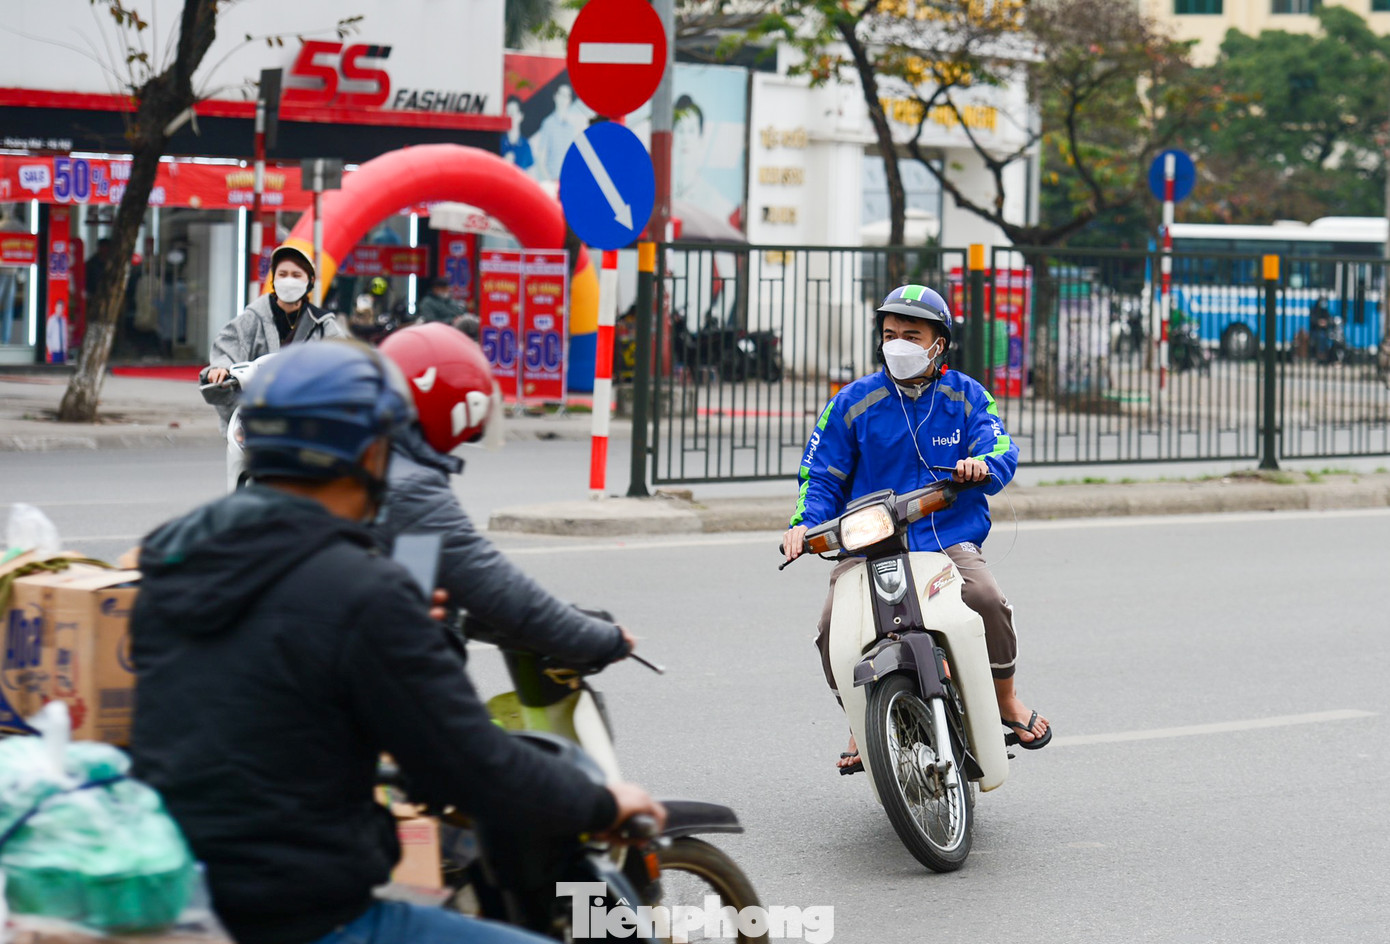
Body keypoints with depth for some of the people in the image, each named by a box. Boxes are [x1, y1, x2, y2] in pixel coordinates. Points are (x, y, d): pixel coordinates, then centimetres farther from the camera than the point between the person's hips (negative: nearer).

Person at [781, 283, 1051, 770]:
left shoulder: (967, 396, 8)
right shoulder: (853, 402, 8)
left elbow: (1001, 450, -3)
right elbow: (822, 476, 9)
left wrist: (982, 465, -28)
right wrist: (804, 523, -10)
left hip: (950, 540, -1)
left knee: (987, 601, -31)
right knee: (833, 626, -25)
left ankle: (1006, 699, -4)